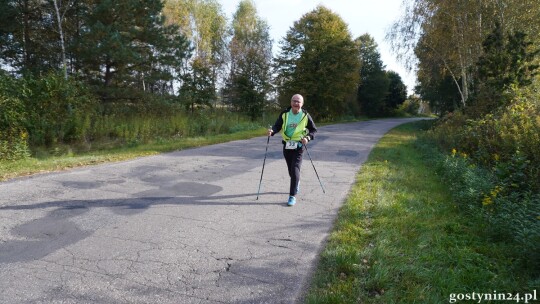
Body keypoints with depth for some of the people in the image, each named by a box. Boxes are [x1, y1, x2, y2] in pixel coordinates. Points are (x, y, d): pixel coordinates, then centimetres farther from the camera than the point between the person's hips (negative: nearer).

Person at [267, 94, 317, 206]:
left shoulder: (305, 116, -7)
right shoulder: (284, 114, -3)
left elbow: (314, 129, 2)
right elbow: (277, 126, -1)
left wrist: (308, 137, -17)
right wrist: (272, 131, -24)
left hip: (298, 146, -3)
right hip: (286, 145, 3)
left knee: (295, 169, -13)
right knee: (291, 170, 16)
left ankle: (292, 196, -7)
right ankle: (296, 184, 46)